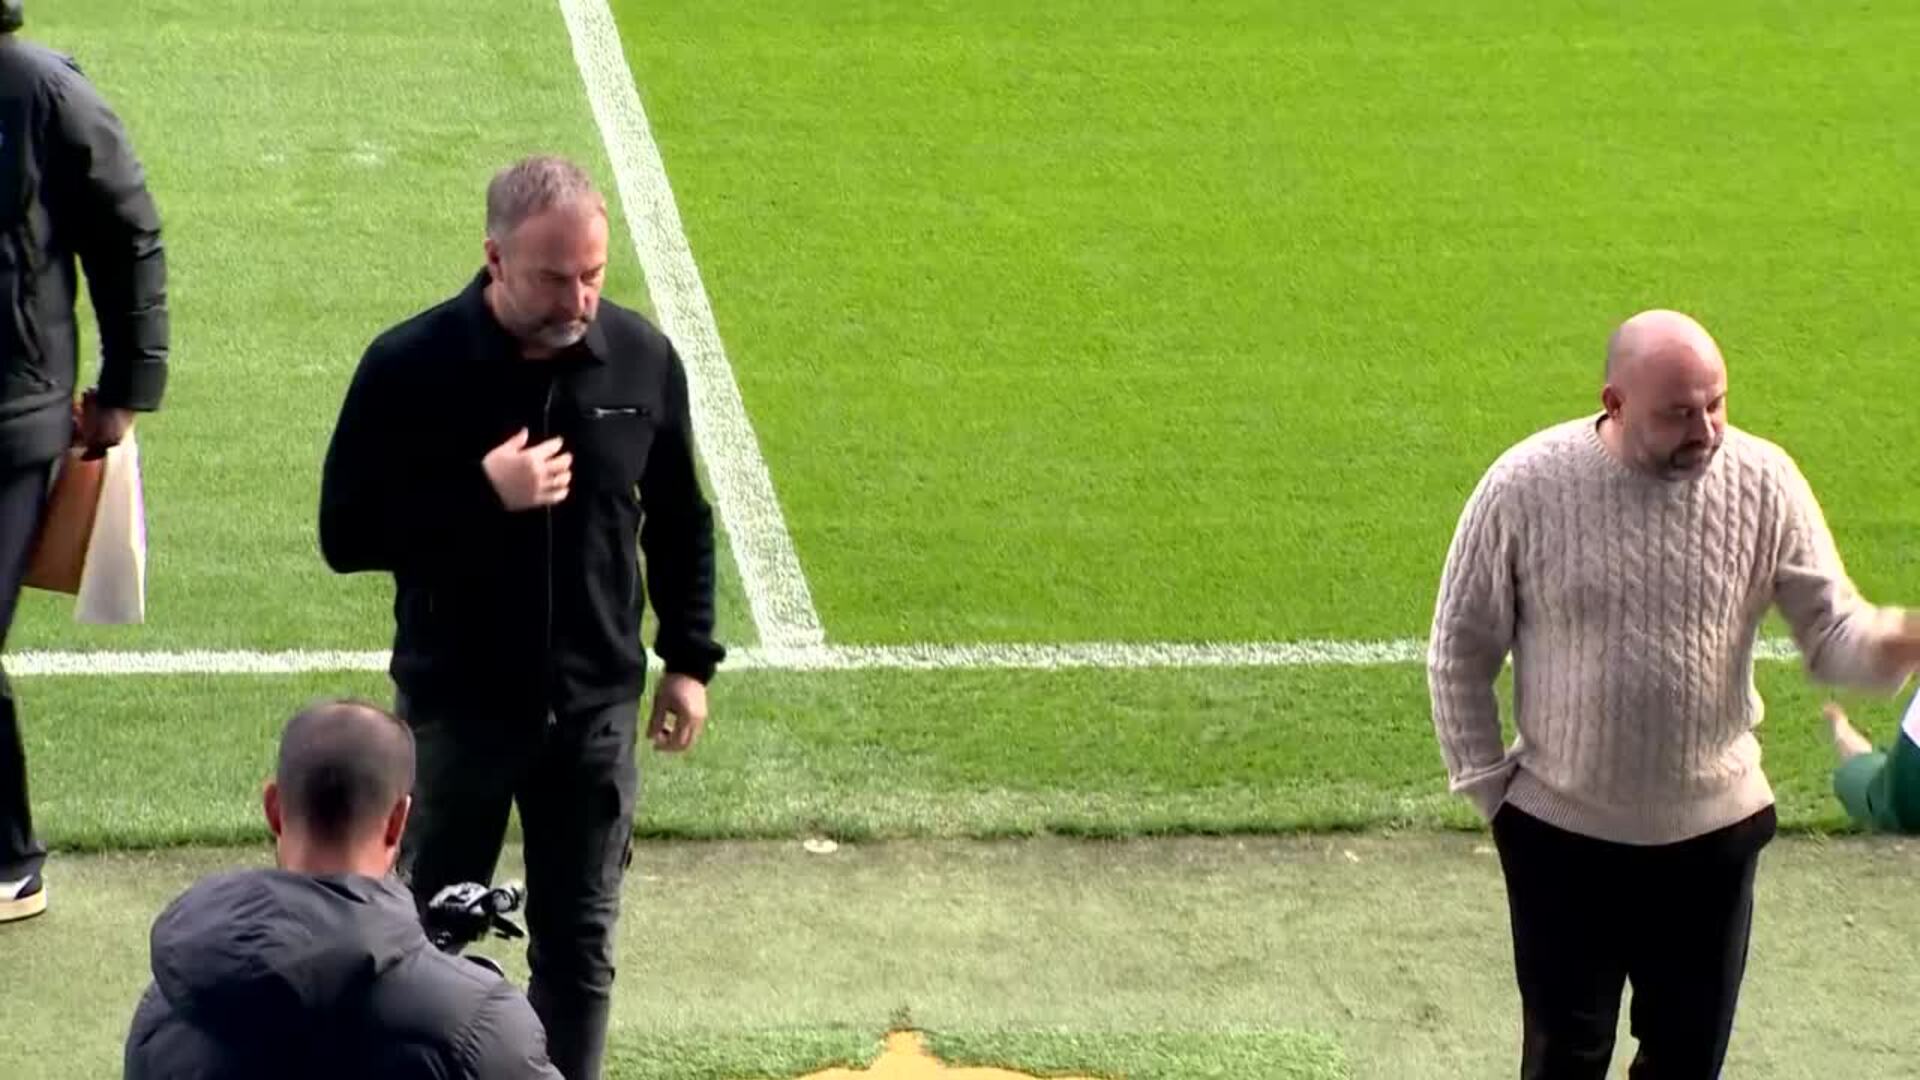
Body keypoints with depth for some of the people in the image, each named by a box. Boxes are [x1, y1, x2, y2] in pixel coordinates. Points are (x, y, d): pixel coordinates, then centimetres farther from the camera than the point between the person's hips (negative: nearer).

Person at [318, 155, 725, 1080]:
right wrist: (483, 493, -24)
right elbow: (346, 535, -14)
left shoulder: (641, 358, -5)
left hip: (596, 707, 2)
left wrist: (689, 660, 7)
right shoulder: (411, 367, -15)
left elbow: (678, 523, 8)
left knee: (579, 943, 11)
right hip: (455, 706, -2)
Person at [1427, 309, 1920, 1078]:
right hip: (1560, 829, -2)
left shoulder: (1763, 483, -11)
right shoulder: (1526, 486, -16)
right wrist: (1489, 787, -5)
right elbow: (1460, 651, -5)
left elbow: (1832, 630, -9)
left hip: (1712, 830, 2)